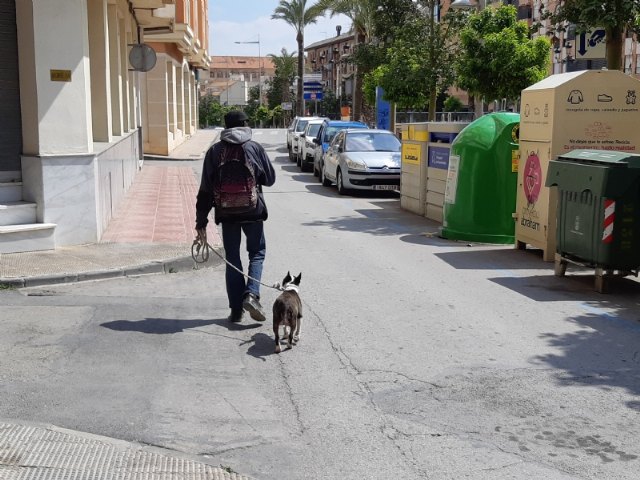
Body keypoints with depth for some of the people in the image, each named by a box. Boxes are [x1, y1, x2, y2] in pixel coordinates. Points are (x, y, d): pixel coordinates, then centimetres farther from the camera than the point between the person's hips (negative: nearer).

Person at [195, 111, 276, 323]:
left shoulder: (215, 151, 1)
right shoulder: (255, 148, -2)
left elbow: (206, 189, -1)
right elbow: (270, 178, 3)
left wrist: (201, 220, 3)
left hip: (226, 213, 1)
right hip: (253, 211, -1)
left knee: (232, 259, 10)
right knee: (257, 253, 14)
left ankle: (236, 309, 10)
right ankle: (251, 294, -8)